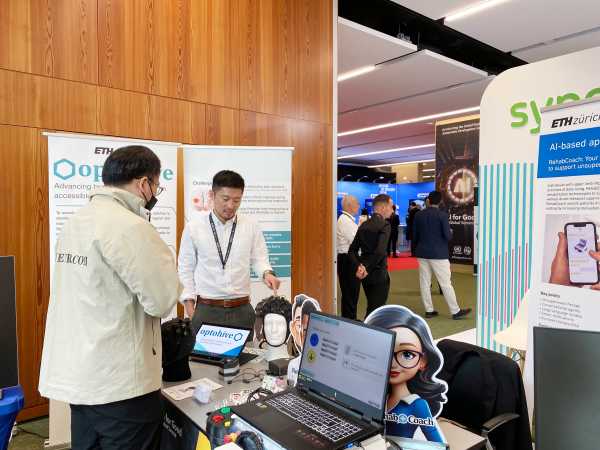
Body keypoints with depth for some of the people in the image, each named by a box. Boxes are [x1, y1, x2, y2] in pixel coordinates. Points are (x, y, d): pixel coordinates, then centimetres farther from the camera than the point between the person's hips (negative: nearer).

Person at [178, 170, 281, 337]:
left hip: (242, 310, 1)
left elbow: (259, 258, 5)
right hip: (206, 310, -1)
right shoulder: (193, 227, -2)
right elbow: (186, 270, 3)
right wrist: (190, 310, -1)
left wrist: (267, 273, -17)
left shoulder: (251, 226, 0)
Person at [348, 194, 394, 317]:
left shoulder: (363, 225, 8)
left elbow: (352, 250, 4)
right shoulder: (384, 225, -13)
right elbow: (380, 251, -26)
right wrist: (367, 268, -16)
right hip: (379, 274, -7)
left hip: (366, 275, 7)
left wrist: (359, 266, -8)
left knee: (371, 309, 21)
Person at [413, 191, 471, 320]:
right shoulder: (442, 215, -10)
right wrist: (451, 232, 9)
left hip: (422, 253, 4)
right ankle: (455, 311, 10)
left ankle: (429, 310, 15)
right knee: (446, 284, 2)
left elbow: (414, 235, 6)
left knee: (425, 283, 9)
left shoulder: (418, 215, 1)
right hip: (438, 254, -4)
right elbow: (448, 236, -13)